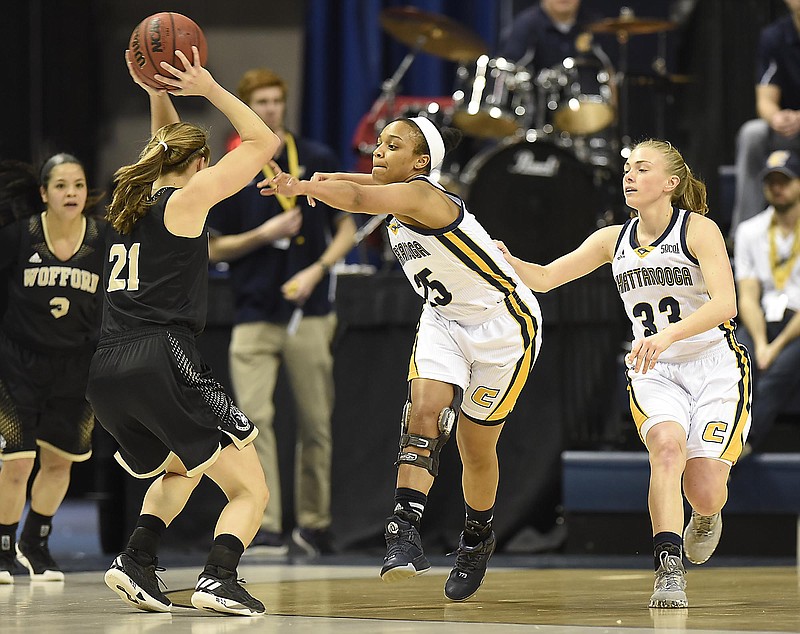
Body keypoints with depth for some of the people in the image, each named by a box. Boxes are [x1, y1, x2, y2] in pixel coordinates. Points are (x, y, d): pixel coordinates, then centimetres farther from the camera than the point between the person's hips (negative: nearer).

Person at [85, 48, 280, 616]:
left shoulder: (132, 196, 19)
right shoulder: (187, 198, 1)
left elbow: (167, 147, 40)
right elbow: (264, 142, 4)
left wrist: (158, 91, 30)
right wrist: (208, 89, 8)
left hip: (106, 372, 7)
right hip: (163, 362, -7)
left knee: (177, 470, 32)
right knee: (251, 491, 0)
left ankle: (137, 561, 8)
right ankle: (219, 577, -26)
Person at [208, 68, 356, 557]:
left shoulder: (319, 161, 4)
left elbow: (346, 230, 8)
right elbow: (216, 248, 6)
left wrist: (317, 270, -9)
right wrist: (264, 234, -10)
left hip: (310, 314, 0)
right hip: (254, 314, 0)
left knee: (316, 424, 4)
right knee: (255, 420, -11)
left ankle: (314, 524, 17)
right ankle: (266, 529, -11)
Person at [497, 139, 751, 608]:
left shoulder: (699, 230, -9)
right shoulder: (614, 240, 7)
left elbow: (725, 304, -23)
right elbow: (545, 278, 7)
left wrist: (669, 335, -38)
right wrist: (505, 260, -14)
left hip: (714, 365, -3)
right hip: (654, 373, 3)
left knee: (703, 493, -12)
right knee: (667, 446, -30)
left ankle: (707, 516, 28)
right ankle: (670, 570, -33)